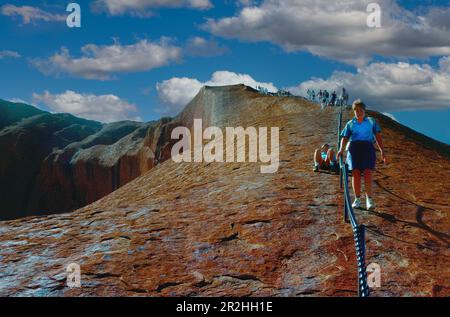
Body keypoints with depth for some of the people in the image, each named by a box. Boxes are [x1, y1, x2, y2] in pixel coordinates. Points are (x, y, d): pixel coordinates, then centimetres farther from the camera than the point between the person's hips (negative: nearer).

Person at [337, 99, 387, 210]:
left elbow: (378, 136, 11)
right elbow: (345, 138, 10)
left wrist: (382, 151, 0)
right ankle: (357, 199, 2)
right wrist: (341, 150, -8)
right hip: (354, 148, 1)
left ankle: (369, 199, -8)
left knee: (368, 173, -12)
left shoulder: (371, 121, 17)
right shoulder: (350, 124, 17)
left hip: (368, 148, -1)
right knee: (356, 173, -5)